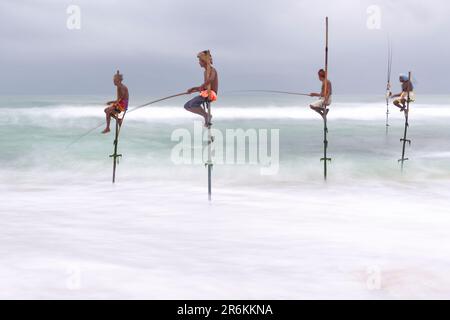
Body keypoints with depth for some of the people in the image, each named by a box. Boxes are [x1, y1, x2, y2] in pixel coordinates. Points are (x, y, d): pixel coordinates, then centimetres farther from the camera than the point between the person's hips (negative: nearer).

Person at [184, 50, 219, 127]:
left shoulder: (212, 70, -8)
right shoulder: (206, 72, 20)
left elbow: (211, 79, -32)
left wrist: (201, 87, -26)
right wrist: (193, 89, 16)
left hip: (210, 94, -10)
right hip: (205, 94, 10)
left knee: (193, 104, -31)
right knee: (187, 106, 5)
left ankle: (207, 115, -13)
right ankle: (206, 115, 3)